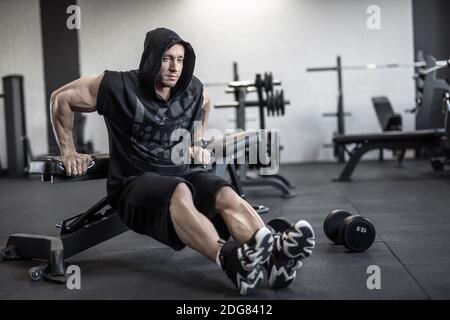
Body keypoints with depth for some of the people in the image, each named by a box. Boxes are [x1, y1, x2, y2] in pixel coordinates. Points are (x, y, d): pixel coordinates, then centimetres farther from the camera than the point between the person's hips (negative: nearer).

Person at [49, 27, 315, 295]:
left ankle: (275, 254, -52)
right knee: (178, 192, -40)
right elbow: (61, 99, -1)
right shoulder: (119, 87, -11)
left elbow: (205, 104, 29)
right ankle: (230, 260, -61)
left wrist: (198, 143, 20)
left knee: (226, 194, -29)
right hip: (134, 183, -4)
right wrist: (69, 153, 0)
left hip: (179, 174, 5)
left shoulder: (192, 88, 3)